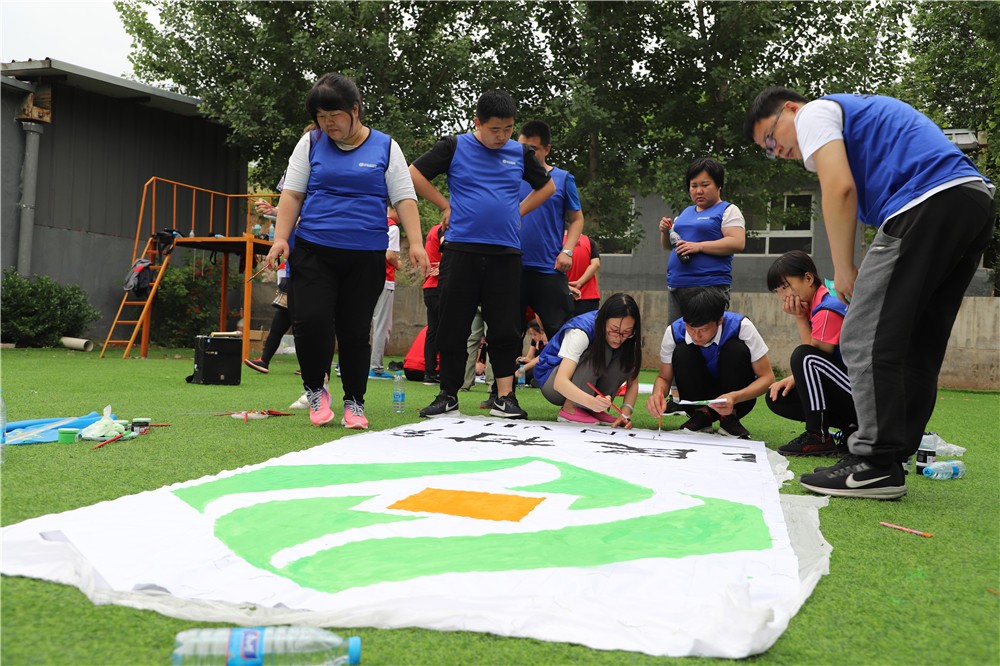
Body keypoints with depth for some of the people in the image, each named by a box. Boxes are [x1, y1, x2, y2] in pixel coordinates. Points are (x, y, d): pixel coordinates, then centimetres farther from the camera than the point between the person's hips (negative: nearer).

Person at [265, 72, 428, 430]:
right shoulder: (311, 143, 8)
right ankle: (315, 391, 12)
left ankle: (354, 402, 20)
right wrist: (281, 238, -5)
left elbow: (404, 199, 2)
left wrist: (415, 243, -10)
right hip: (314, 251, 1)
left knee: (355, 331, 4)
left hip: (366, 256, 0)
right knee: (310, 321, -12)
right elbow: (292, 194, 7)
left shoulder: (385, 147, 5)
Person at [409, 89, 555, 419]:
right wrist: (446, 206, 2)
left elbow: (547, 186, 23)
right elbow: (414, 173, 5)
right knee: (453, 327, 1)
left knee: (505, 328, 1)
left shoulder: (521, 153, 10)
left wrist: (518, 212, 11)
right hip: (461, 249, -2)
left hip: (506, 252, 2)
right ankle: (448, 395, 11)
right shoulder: (455, 147, 3)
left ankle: (505, 397, 8)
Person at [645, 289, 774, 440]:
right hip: (699, 401, 1)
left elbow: (767, 377, -19)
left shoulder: (741, 327, -24)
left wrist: (735, 397, -37)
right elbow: (664, 377, -7)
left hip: (736, 401, -1)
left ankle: (730, 418, -12)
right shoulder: (674, 331, -19)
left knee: (737, 349, -28)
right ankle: (701, 415, -10)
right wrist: (657, 395, -32)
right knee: (682, 351, -25)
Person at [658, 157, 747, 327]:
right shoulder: (685, 212, 21)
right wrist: (666, 232, 3)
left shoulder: (728, 211, 1)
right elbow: (668, 246, 26)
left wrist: (698, 246, -19)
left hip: (709, 287, -7)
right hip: (676, 286, 7)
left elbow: (738, 243, -12)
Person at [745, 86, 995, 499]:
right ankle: (891, 461, 15)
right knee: (917, 346, 11)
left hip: (929, 201, -10)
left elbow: (840, 189, -10)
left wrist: (843, 270, -3)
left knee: (865, 339, -7)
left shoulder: (813, 113, 7)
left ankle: (875, 466, -7)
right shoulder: (862, 111, 34)